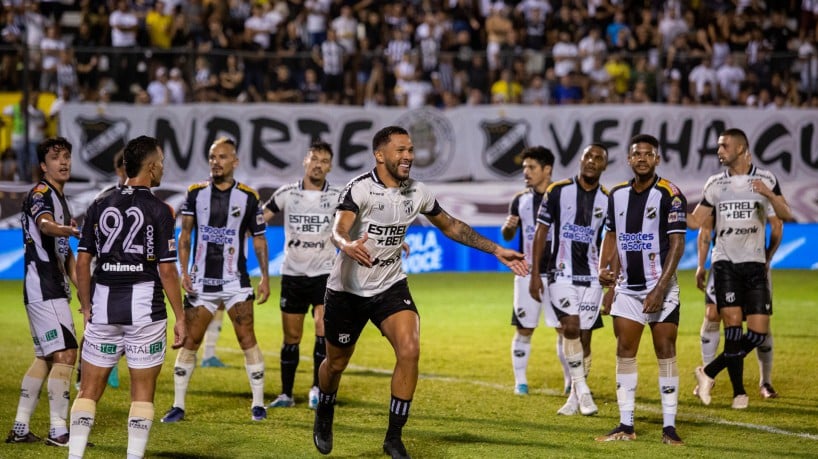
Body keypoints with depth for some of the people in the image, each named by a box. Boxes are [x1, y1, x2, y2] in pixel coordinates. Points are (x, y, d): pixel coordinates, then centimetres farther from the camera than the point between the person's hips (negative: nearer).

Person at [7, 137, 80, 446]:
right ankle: (58, 430, -12)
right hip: (43, 288, -10)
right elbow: (45, 224, -35)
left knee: (44, 358, 13)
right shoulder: (41, 194, -11)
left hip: (53, 288, 10)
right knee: (65, 354, -13)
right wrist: (71, 230, -55)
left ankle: (20, 428, 17)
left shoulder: (60, 199, 19)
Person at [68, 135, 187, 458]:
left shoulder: (99, 206, 5)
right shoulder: (159, 210, -6)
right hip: (145, 308, -3)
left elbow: (83, 262, 5)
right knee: (142, 392, 5)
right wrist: (180, 317, -3)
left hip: (103, 308, 3)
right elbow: (167, 270, -9)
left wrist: (86, 309, 14)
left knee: (89, 390, 9)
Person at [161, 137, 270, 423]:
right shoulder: (196, 193, 4)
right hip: (201, 281, 1)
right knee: (190, 341, 0)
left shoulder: (248, 196, 1)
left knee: (247, 338, -6)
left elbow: (258, 239, 7)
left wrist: (265, 276, 1)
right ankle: (178, 406, 7)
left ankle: (258, 404, 3)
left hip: (235, 281, -1)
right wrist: (184, 270, -5)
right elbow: (185, 235, 6)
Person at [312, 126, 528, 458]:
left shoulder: (417, 192, -3)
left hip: (390, 286, 3)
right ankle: (324, 419, 44)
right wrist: (347, 245, -61)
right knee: (336, 364, 11)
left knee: (409, 350, -19)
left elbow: (451, 226, 12)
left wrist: (497, 251, 9)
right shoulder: (360, 189, -20)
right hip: (347, 290, -3)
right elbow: (338, 229, -36)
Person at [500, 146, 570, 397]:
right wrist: (508, 227, -11)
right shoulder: (520, 200, 8)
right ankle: (520, 381, 11)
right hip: (527, 273, 2)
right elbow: (507, 236, 11)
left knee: (565, 328, -2)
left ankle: (571, 380, 9)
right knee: (524, 329, 3)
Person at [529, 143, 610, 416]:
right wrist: (534, 274, -2)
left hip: (591, 276, 2)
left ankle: (575, 397, 15)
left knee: (584, 335, 4)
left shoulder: (608, 200, 4)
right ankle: (582, 390, -13)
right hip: (561, 273, -2)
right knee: (571, 326, -19)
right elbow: (541, 231, 2)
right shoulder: (558, 191, -2)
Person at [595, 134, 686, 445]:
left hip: (661, 289, -5)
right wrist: (604, 268, -1)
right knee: (624, 354, 3)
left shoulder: (669, 195, -9)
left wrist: (660, 289, -18)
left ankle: (669, 427, 0)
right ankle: (626, 426, 8)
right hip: (627, 288, 5)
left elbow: (677, 244, -12)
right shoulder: (617, 195, 7)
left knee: (666, 354, -3)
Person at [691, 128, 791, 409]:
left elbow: (785, 216, -8)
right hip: (725, 262, 0)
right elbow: (704, 226, 14)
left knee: (758, 333, -7)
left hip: (755, 263, 0)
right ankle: (739, 391, -2)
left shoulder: (765, 180, 2)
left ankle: (710, 372, 10)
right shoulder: (715, 184, 8)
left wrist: (769, 195, -27)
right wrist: (701, 265, 9)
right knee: (733, 324, -12)